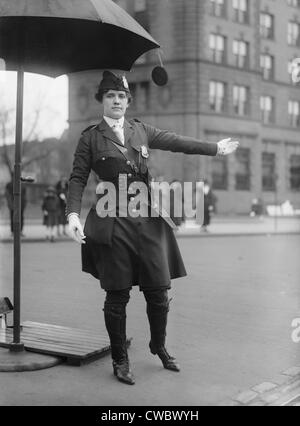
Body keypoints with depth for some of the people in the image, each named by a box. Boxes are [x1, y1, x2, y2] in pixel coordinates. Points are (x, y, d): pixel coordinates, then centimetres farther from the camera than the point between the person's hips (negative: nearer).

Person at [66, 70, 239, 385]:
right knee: (117, 296, 1)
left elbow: (176, 142, 19)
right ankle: (120, 360, 20)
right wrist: (73, 214, -15)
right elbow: (78, 179, 0)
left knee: (159, 291, 5)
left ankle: (159, 347, 31)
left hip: (148, 220, 3)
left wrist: (216, 149, 24)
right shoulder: (90, 137, 4)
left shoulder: (141, 131, 13)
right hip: (113, 223, -3)